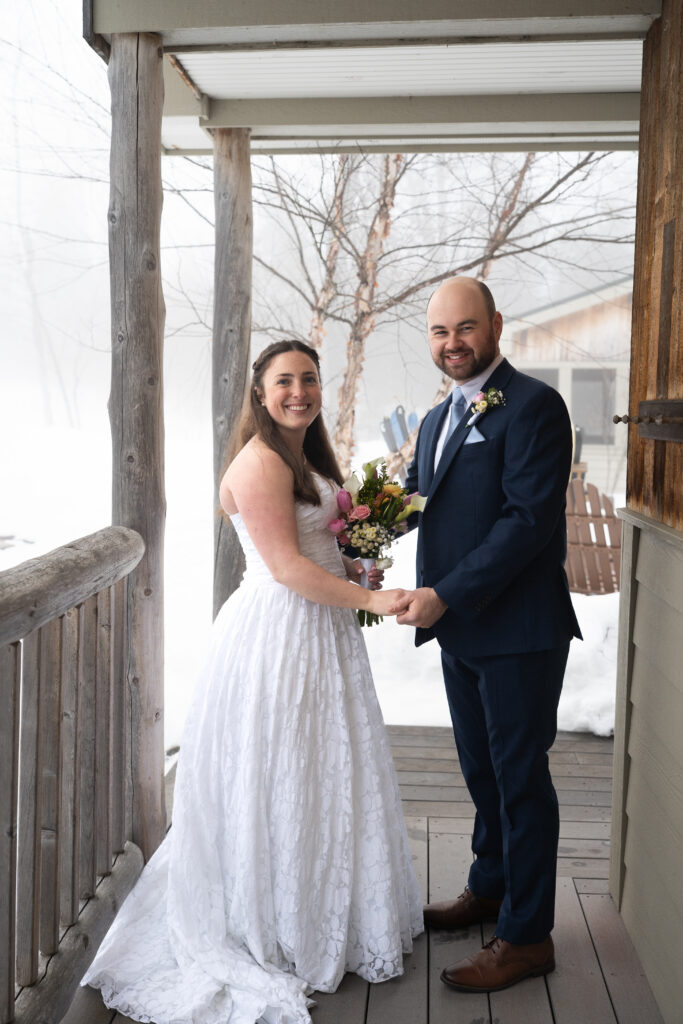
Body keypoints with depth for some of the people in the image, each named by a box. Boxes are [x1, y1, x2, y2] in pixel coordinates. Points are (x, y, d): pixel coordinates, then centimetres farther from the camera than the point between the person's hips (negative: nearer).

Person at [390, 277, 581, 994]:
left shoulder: (533, 406, -13)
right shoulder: (437, 421, 15)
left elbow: (530, 519, -21)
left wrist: (445, 595, -22)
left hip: (517, 631, -8)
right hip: (458, 630, 8)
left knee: (519, 776, 4)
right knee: (482, 770, 21)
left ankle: (527, 936, 18)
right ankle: (489, 888, 40)